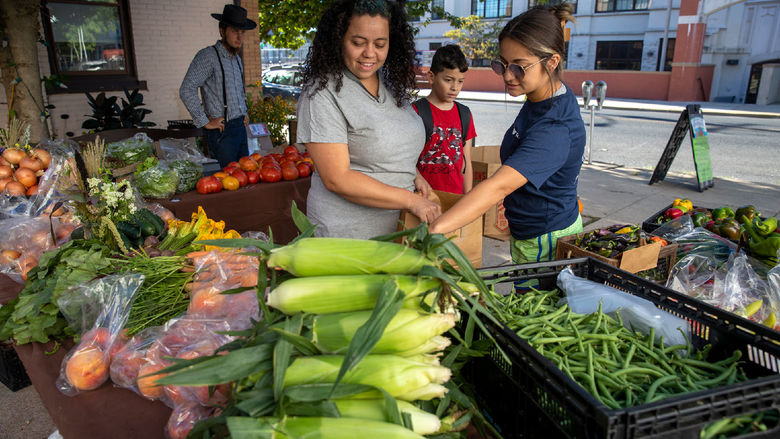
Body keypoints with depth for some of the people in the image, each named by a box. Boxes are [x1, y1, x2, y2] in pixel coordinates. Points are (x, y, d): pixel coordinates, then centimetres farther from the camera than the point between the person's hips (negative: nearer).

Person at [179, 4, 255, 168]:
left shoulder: (237, 59, 15)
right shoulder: (208, 56, -12)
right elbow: (186, 91, -21)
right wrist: (205, 122, -19)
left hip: (240, 127, 8)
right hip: (222, 130, -8)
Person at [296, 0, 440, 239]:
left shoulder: (392, 84, 5)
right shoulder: (321, 94, -17)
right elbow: (337, 179, -23)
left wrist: (414, 174, 0)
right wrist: (411, 200, -22)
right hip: (346, 235, -6)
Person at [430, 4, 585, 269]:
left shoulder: (555, 128, -32)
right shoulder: (540, 99, -1)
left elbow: (498, 186, -44)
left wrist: (433, 231, -51)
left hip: (545, 244, -9)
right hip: (525, 233, 9)